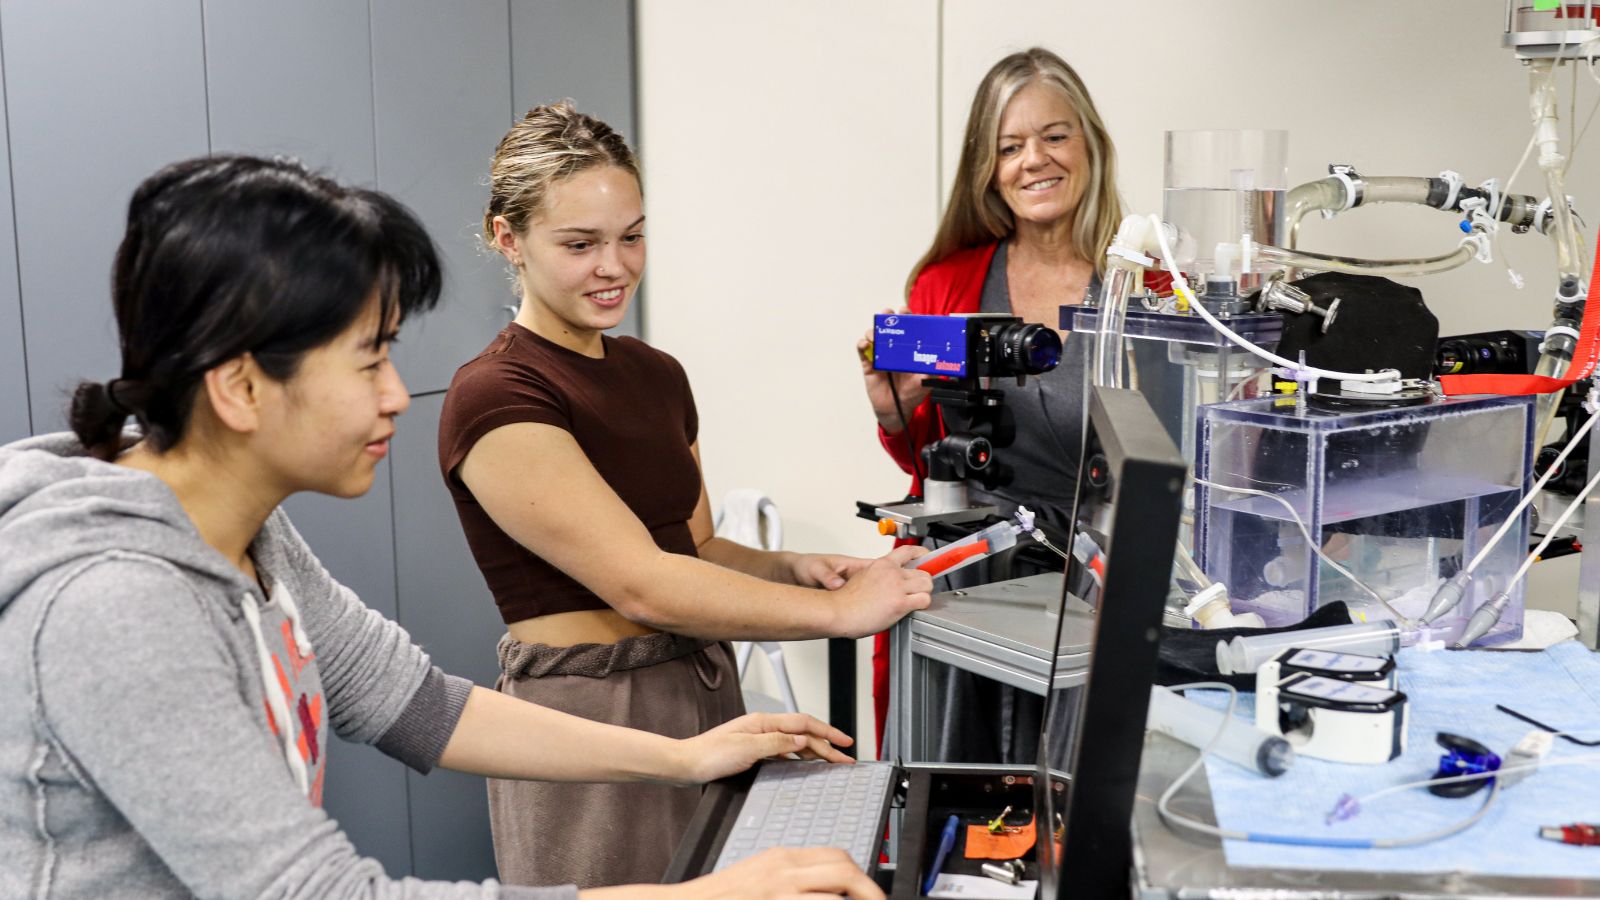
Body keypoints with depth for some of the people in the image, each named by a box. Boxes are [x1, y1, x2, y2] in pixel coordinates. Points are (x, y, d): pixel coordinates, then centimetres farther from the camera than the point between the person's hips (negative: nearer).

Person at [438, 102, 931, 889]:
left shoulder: (657, 375, 9)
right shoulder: (493, 398, -16)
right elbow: (641, 583, -22)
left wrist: (792, 568, -5)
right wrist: (839, 610, -20)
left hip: (706, 690, 7)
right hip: (587, 714, -7)